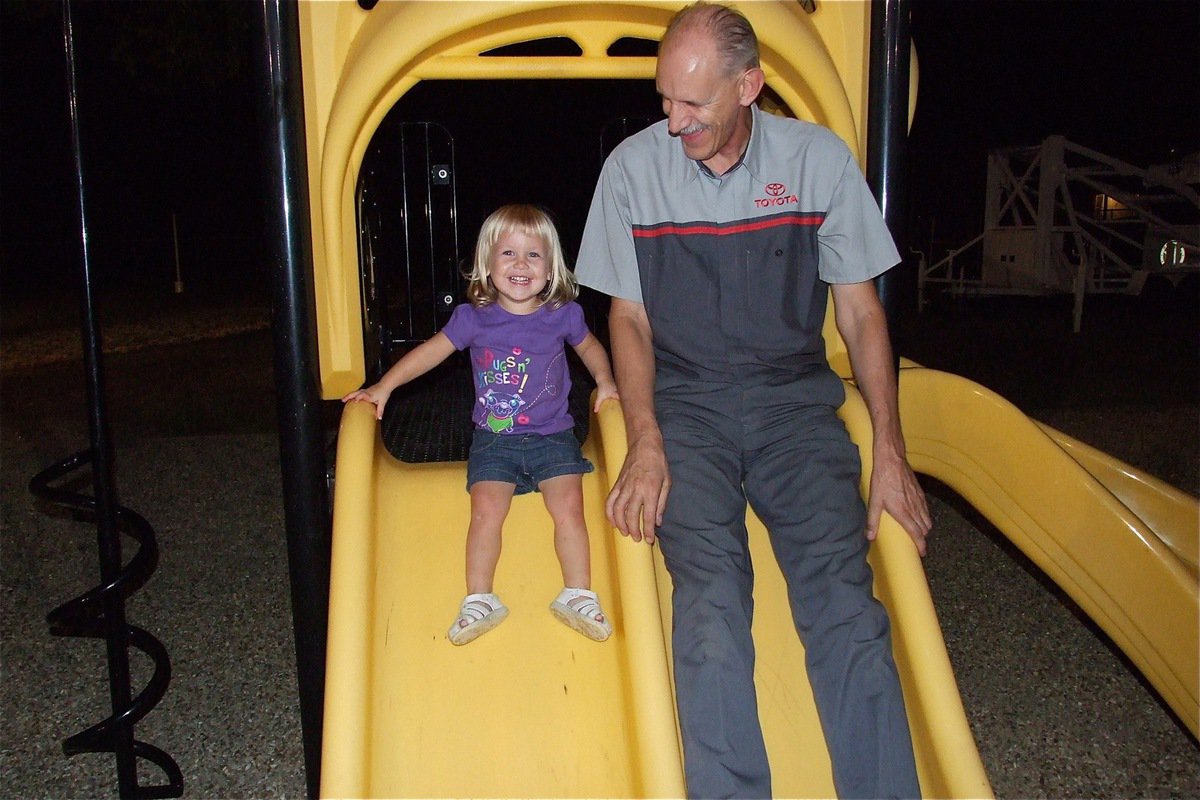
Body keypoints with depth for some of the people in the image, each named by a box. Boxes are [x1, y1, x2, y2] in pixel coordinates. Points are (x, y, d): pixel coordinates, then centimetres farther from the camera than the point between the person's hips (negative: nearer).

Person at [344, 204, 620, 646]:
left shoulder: (563, 314, -1)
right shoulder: (474, 318, -3)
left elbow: (590, 346, 19)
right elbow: (431, 350, 6)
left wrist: (604, 382, 3)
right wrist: (384, 386, 3)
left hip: (553, 436, 0)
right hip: (493, 440, 0)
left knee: (569, 507, -16)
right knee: (487, 509, -17)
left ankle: (578, 596, -5)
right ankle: (479, 600, -6)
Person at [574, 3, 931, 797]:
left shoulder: (819, 157, 0)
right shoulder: (633, 166, 0)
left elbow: (861, 311, 5)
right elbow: (630, 317, 5)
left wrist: (890, 453, -2)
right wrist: (646, 448, -9)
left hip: (794, 398, 1)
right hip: (686, 406, 0)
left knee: (843, 597, -17)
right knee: (711, 599, -22)